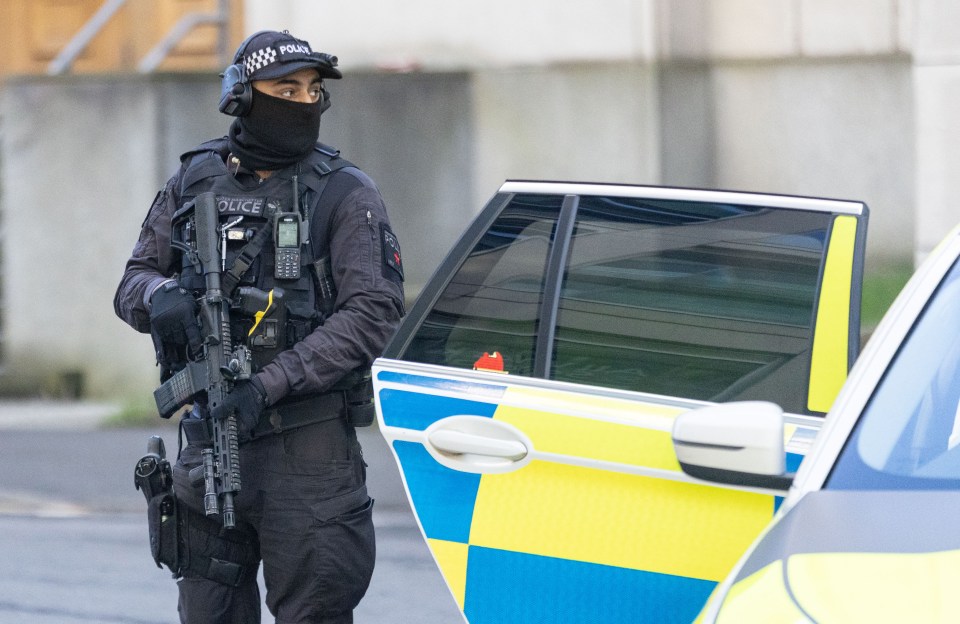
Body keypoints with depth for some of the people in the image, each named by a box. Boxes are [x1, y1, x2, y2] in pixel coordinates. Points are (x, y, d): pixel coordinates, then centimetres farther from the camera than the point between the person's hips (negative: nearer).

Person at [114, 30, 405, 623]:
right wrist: (158, 294, -12)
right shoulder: (195, 181, 10)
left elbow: (374, 313, -11)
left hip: (307, 443, -4)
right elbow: (132, 283, 15)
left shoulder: (345, 194, -3)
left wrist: (270, 383, -19)